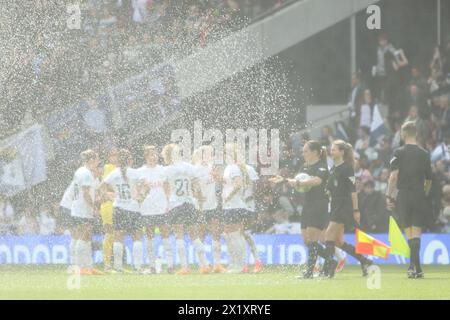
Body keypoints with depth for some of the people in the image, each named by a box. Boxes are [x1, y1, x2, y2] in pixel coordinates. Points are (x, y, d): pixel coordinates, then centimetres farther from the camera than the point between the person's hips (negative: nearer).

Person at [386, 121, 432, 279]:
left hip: (403, 195, -1)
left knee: (409, 233, 9)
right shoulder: (425, 154, 6)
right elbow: (429, 180, 10)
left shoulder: (399, 153, -2)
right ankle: (413, 265, -19)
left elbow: (393, 176, -11)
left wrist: (389, 196, -8)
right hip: (419, 195, 1)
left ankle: (417, 267, 9)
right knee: (416, 232, -2)